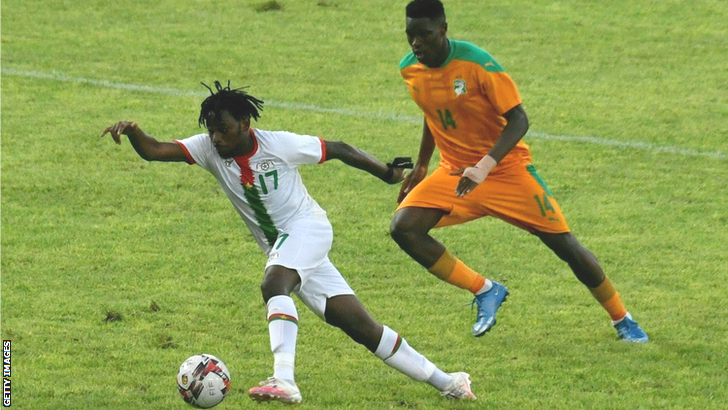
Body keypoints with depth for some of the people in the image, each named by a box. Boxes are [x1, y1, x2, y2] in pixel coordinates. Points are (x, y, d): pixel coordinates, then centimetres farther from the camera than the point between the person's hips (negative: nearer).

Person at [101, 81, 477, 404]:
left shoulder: (280, 145, -14)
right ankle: (444, 381, 11)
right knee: (360, 327, 3)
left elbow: (339, 150, -1)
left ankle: (284, 381, -47)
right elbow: (153, 151, -15)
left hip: (307, 228, -5)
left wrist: (387, 173, 7)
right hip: (280, 247, 5)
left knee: (273, 284, -35)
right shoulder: (209, 149, -4)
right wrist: (131, 131, -35)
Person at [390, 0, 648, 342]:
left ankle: (622, 320, 19)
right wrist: (420, 167, 21)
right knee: (404, 228, -19)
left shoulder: (476, 64, -23)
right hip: (455, 172, 5)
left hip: (505, 170, -5)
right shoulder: (410, 70, -4)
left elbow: (518, 120, -23)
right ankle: (485, 291, -5)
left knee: (565, 245, -2)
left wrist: (485, 167, -35)